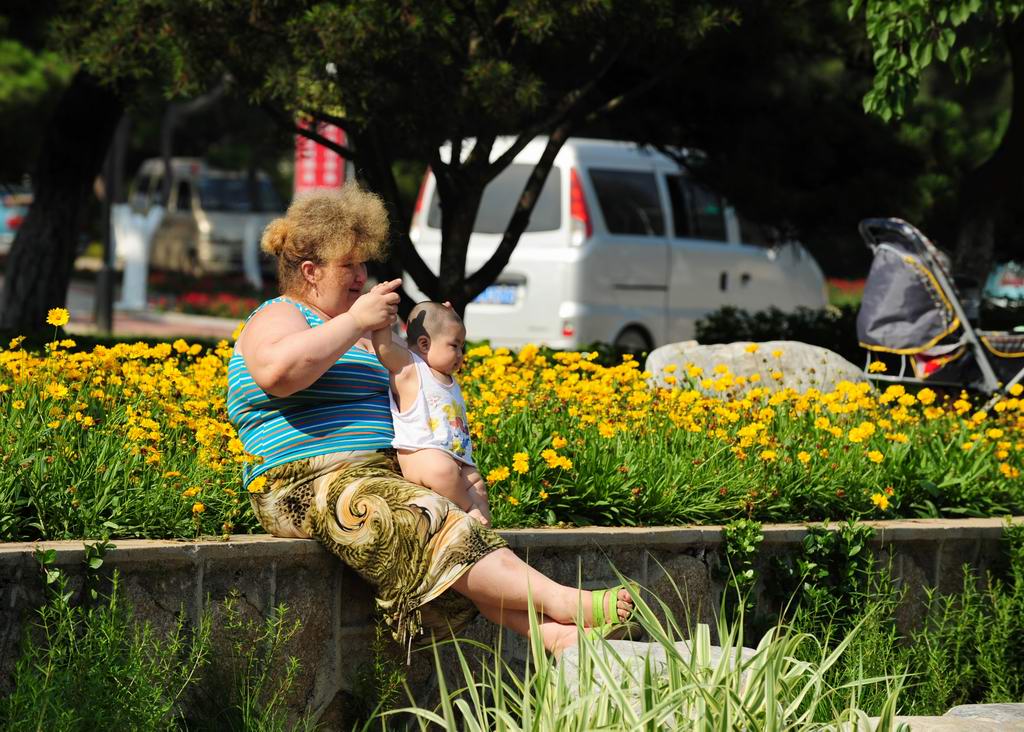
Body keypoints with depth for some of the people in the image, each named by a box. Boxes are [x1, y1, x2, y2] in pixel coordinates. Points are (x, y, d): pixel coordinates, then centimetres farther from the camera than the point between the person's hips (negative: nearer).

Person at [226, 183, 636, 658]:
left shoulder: (353, 335, 28)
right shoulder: (277, 318, -1)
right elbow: (278, 370, -25)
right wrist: (354, 321, -17)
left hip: (377, 480, 9)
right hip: (308, 491, -9)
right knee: (433, 527, -30)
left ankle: (557, 636, -37)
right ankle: (561, 602, -39)